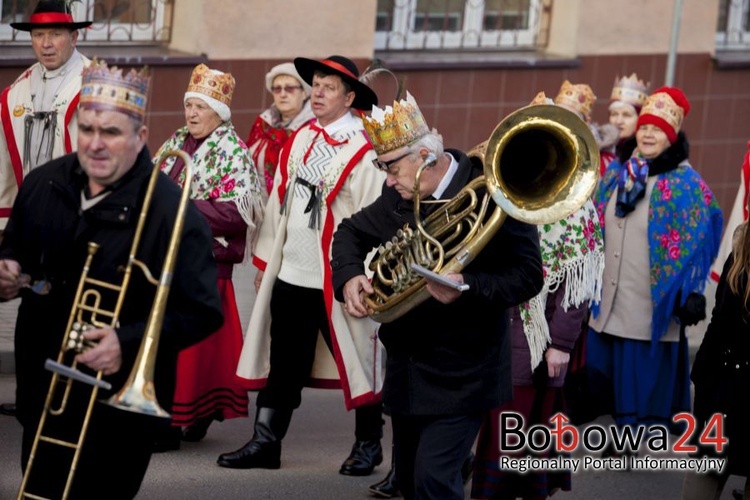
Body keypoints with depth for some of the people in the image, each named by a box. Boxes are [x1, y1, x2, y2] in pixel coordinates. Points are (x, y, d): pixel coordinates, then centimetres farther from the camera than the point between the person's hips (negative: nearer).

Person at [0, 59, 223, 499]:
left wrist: (129, 343, -28)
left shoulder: (172, 211, -18)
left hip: (119, 409, -5)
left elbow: (203, 312, -17)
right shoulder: (43, 185, 1)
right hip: (42, 397, 6)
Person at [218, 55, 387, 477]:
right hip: (289, 275, 6)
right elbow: (279, 202, 14)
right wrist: (265, 260, 13)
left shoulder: (364, 152, -9)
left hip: (337, 281, -6)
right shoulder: (300, 140, 10)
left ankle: (368, 445, 19)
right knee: (283, 365, 10)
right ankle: (266, 442, 17)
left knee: (356, 363, 6)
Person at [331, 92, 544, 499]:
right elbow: (351, 231, 15)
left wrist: (467, 288, -36)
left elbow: (528, 276, -20)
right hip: (406, 369, 7)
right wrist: (349, 277, -6)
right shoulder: (399, 197, 1)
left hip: (461, 374, -7)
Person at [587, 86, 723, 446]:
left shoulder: (685, 183, -6)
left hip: (654, 302, -6)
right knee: (603, 368, 8)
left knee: (646, 374, -2)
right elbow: (596, 229, 17)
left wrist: (690, 295, -15)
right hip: (608, 300, 6)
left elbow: (695, 244, -9)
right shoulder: (616, 174, 10)